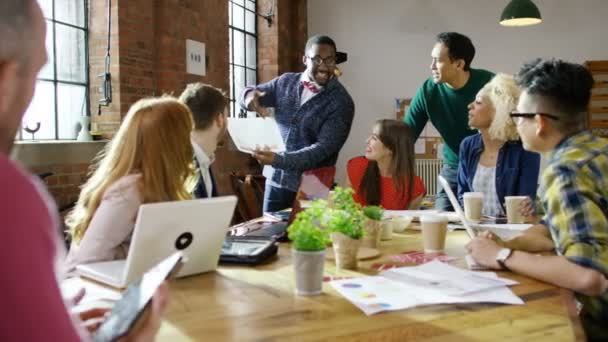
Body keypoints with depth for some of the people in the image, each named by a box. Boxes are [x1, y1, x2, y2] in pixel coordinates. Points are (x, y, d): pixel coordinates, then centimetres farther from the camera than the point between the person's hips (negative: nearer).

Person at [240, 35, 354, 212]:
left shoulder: (341, 102, -12)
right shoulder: (286, 81, 3)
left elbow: (323, 148, -19)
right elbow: (249, 93, 7)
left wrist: (278, 160, -31)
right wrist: (250, 95, -18)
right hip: (276, 177, 4)